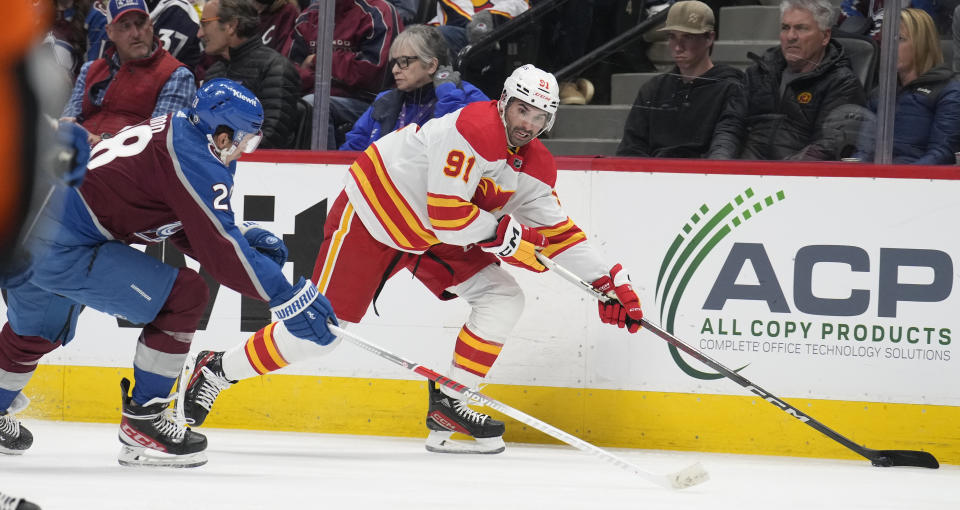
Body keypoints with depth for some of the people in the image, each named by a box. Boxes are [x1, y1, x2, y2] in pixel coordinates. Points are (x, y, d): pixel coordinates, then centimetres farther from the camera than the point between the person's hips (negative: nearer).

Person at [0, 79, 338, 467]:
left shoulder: (173, 131, 15)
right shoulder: (195, 162, -13)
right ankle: (141, 424, 2)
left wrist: (245, 236, 13)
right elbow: (219, 253, -17)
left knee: (37, 328, 35)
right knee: (185, 296, -6)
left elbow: (191, 230, 25)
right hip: (60, 246, -10)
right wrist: (287, 297, -15)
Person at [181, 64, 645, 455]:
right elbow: (446, 215, -30)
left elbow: (555, 229, 6)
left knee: (502, 297, -5)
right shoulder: (476, 130, -28)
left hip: (432, 239, 8)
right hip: (372, 215, -8)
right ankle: (218, 371, 8)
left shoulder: (533, 165, 0)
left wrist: (609, 281, 1)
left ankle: (447, 405, -2)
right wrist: (504, 235, -22)